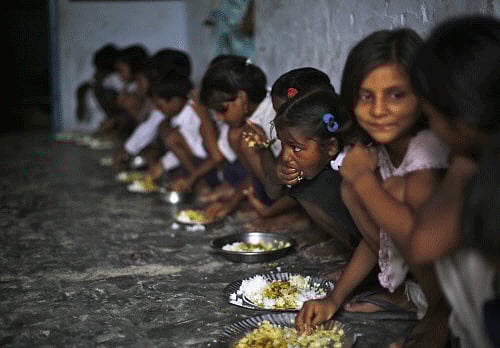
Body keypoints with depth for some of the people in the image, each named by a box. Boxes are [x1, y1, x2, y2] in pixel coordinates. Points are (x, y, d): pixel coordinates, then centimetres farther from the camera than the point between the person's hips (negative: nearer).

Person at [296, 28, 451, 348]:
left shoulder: (429, 147, -24)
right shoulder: (379, 150, 1)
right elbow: (377, 238, 9)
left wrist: (361, 176, -25)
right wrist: (335, 299, 1)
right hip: (416, 284, 8)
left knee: (396, 190, -26)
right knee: (350, 188, -4)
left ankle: (442, 313, -11)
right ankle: (406, 296, 5)